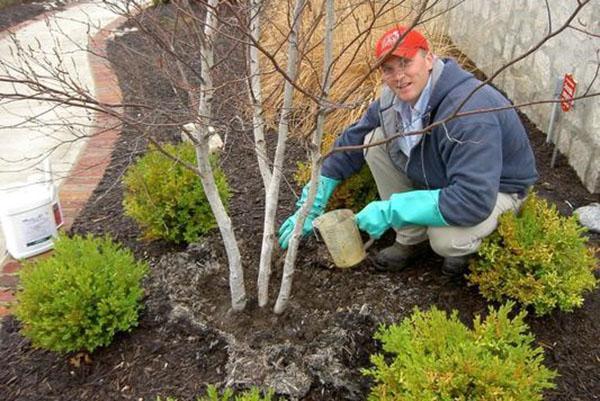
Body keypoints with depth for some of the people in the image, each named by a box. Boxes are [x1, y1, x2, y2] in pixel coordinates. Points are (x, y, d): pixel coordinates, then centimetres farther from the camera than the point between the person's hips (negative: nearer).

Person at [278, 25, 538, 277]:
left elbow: (474, 200, -43)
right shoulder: (395, 97, -13)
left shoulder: (469, 113, -37)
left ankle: (465, 243, 5)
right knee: (375, 141, -11)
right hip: (438, 172, 7)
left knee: (446, 240, -37)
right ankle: (411, 240, 2)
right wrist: (312, 205, -5)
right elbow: (352, 142, -3)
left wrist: (391, 210, -39)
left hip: (495, 188, -7)